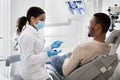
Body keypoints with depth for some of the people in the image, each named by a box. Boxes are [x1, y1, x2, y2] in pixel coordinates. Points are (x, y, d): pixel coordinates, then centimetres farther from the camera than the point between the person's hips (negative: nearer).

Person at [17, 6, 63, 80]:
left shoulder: (34, 32, 8)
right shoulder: (27, 35, -20)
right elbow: (28, 59, -22)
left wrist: (51, 47, 7)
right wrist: (47, 55, -30)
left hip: (37, 71, 9)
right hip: (34, 74, -9)